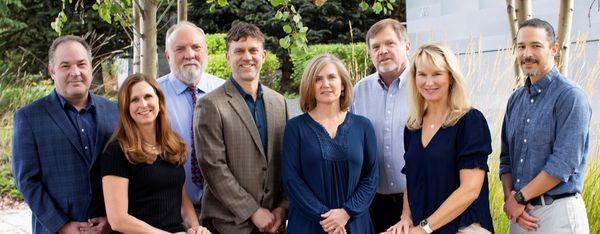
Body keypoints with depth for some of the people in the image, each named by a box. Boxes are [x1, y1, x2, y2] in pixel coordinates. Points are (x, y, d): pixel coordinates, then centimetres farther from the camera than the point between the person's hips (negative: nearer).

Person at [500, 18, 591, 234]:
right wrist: (509, 197, -4)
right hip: (520, 214, 6)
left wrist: (520, 198, -12)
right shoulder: (516, 99, 11)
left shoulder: (570, 96, -10)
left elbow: (564, 164, -17)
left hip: (558, 213, -6)